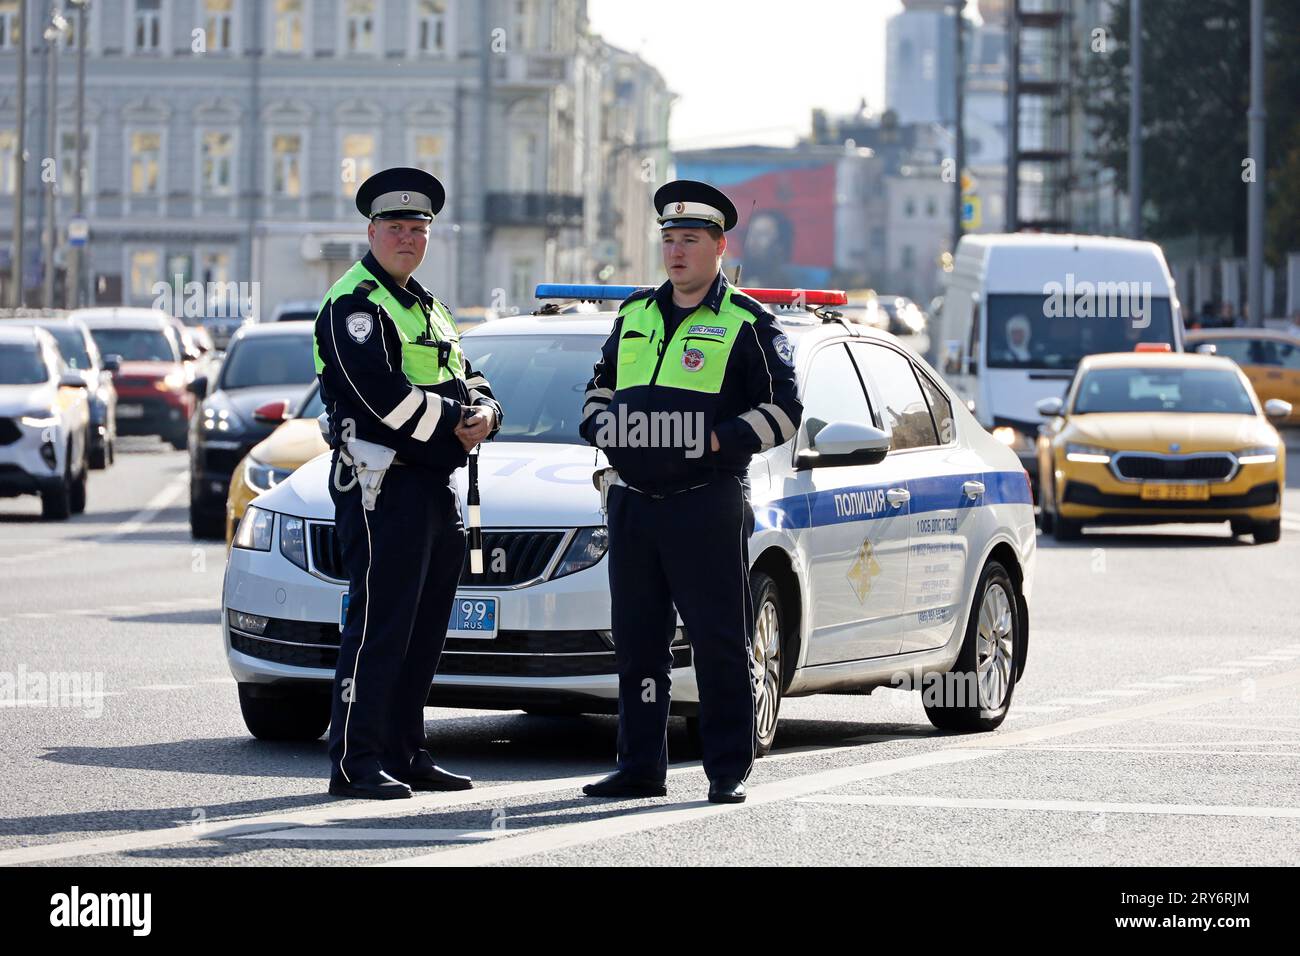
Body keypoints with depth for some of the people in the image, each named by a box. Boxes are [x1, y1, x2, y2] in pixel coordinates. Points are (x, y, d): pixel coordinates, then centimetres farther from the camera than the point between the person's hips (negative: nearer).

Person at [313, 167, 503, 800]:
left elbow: (471, 385, 20)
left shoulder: (426, 308, 22)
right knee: (378, 626, -12)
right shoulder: (356, 303, -8)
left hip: (437, 488, 9)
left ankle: (403, 754, 17)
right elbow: (385, 397, -20)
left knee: (424, 632, 11)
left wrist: (483, 414, -3)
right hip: (382, 485, -9)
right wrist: (454, 423, -10)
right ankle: (356, 762, -11)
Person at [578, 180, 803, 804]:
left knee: (720, 643, -4)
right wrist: (601, 428, 5)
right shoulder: (635, 315, 16)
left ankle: (729, 770, 2)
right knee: (637, 641, 8)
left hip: (707, 502, -5)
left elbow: (782, 411, -5)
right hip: (631, 500, 5)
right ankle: (640, 768, 14)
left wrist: (716, 440, -16)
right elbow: (601, 386, 26)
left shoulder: (747, 325, -1)